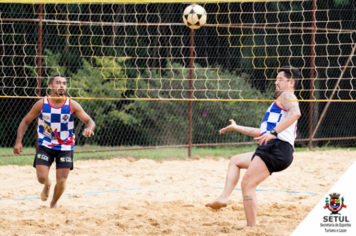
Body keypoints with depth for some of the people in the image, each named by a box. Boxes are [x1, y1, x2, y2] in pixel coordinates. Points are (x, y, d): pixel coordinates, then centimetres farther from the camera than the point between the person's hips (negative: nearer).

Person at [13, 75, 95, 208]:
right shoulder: (41, 104, -9)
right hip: (45, 146, 0)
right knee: (41, 177, -12)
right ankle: (47, 185, 28)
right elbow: (25, 121, 1)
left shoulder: (72, 105, -11)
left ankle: (54, 203, 28)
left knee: (61, 182, -3)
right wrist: (18, 141, -9)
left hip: (65, 147, 0)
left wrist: (89, 128, -37)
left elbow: (89, 121, -12)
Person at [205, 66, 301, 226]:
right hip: (270, 149, 11)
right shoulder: (280, 102, 31)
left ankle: (252, 228, -19)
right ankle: (224, 198, 9)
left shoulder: (287, 95, -1)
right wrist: (236, 128, 44)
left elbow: (295, 112, -26)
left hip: (277, 148, -11)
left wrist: (273, 132, -33)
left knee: (247, 184, -15)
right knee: (235, 161, 24)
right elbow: (262, 132, 40)